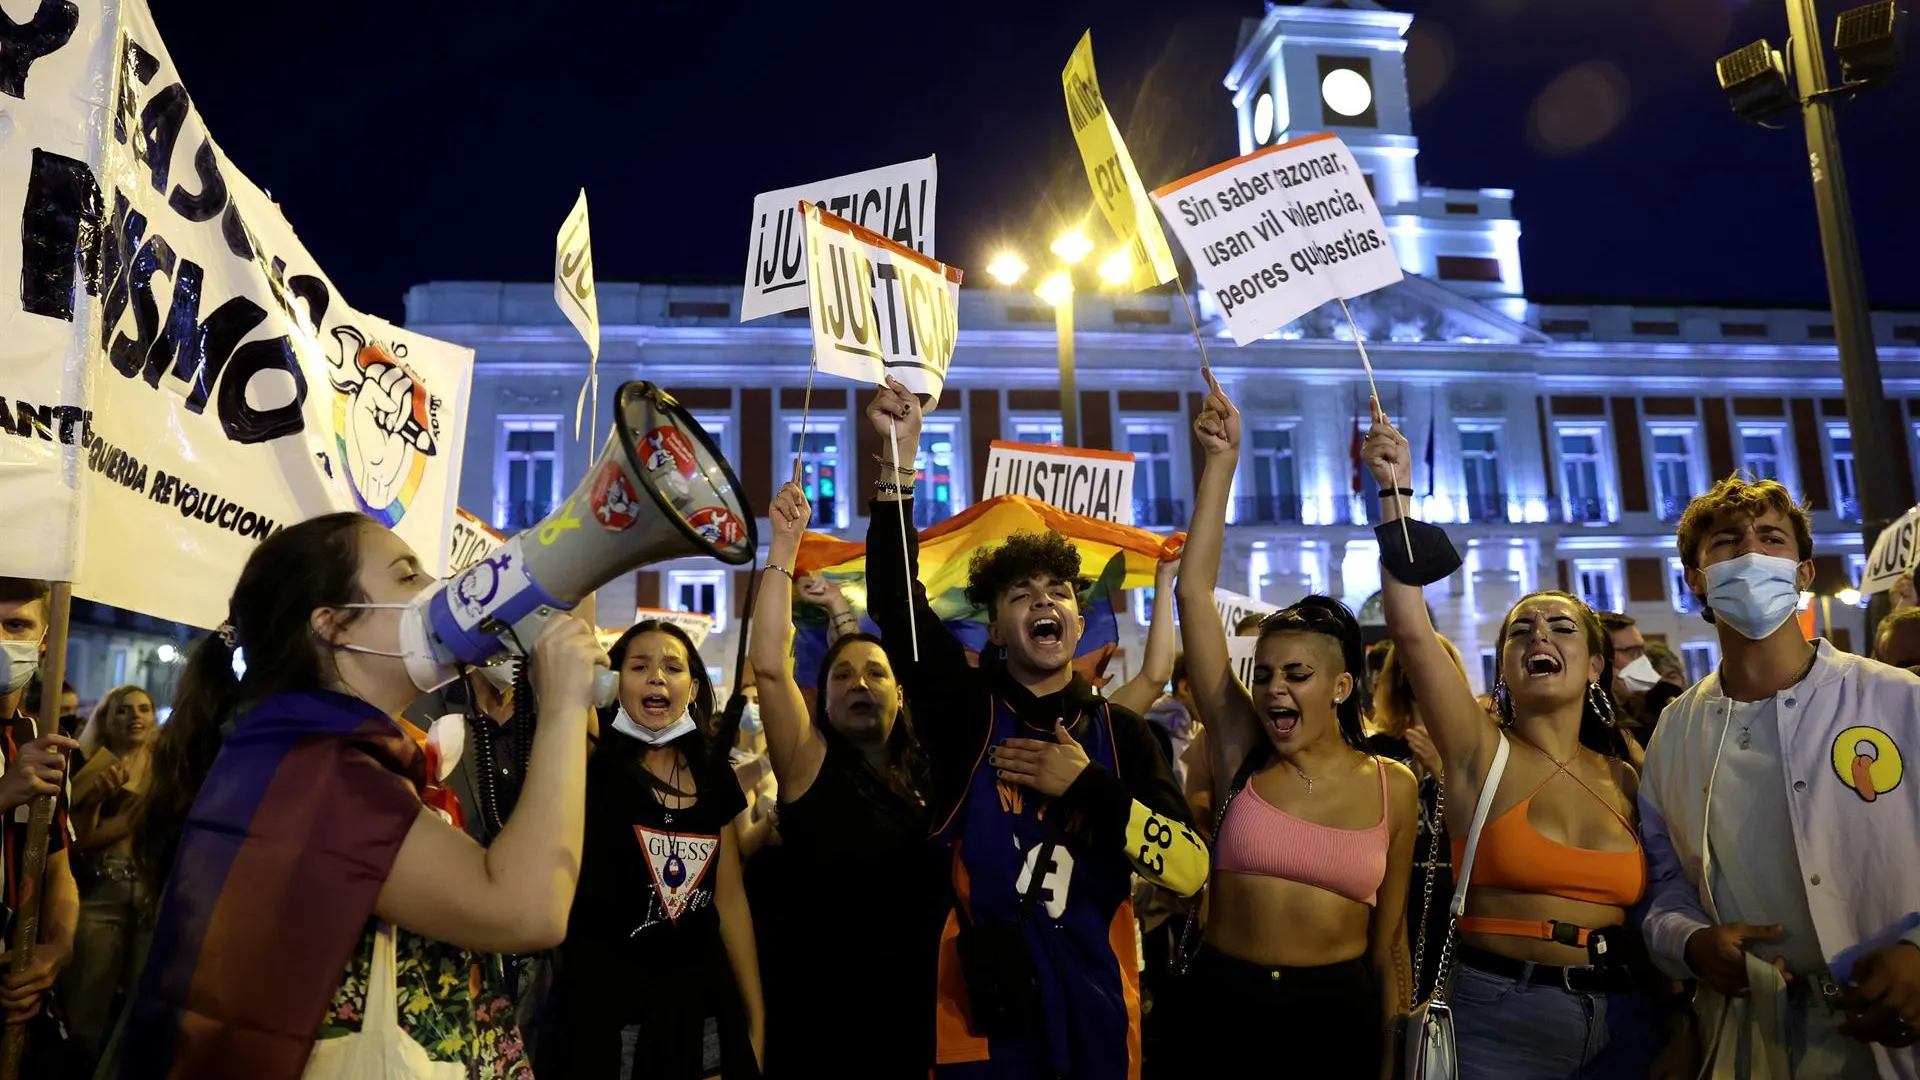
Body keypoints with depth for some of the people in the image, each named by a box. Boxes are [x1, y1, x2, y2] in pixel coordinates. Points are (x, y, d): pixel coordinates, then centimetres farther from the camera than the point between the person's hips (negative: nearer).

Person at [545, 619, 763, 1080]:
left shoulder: (713, 773, 2)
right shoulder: (592, 756, -9)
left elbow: (730, 898, 7)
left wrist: (755, 1016, 8)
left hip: (690, 997, 4)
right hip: (598, 989, -4)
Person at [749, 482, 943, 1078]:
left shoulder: (924, 776, 4)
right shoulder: (810, 763, -7)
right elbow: (767, 663, -19)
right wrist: (784, 545, -23)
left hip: (909, 1018, 4)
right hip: (815, 1018, -3)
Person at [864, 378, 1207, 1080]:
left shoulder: (1120, 733, 1)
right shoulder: (969, 709, -2)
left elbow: (1191, 868, -9)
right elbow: (894, 600, -17)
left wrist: (1085, 784, -16)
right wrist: (898, 458, -25)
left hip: (1094, 1006, 2)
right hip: (982, 1009, -1)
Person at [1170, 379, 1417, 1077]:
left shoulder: (1392, 785, -5)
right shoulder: (1240, 749, -7)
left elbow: (1389, 932, 5)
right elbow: (1194, 592, -14)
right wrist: (1222, 461, -15)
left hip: (1340, 1005, 0)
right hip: (1223, 998, 0)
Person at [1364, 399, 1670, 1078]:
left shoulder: (1624, 780, 5)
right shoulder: (1481, 754, -7)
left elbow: (1647, 904, 14)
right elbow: (1410, 628, -21)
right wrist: (1395, 493, -25)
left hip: (1622, 1017, 4)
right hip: (1500, 1016, -4)